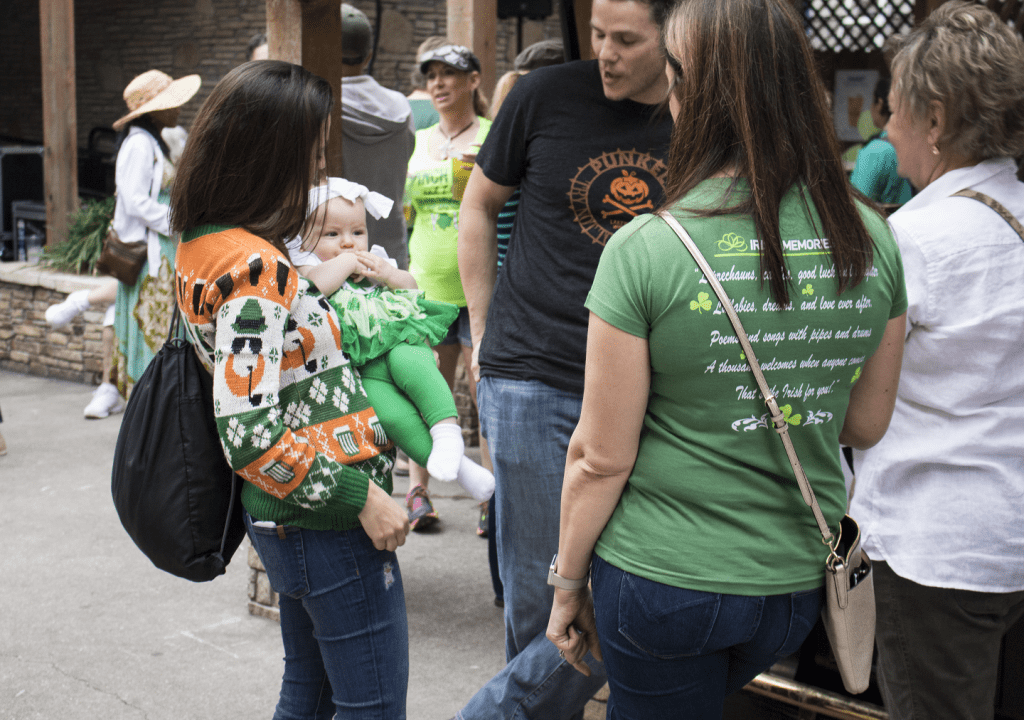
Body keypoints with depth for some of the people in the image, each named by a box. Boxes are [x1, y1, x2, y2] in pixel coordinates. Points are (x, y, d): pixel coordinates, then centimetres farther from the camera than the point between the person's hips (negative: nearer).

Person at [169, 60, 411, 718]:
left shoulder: (204, 244, 5)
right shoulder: (253, 266, -24)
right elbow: (249, 436, -27)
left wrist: (320, 281, 15)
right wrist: (360, 496, -20)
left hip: (285, 518, 10)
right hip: (326, 525, -10)